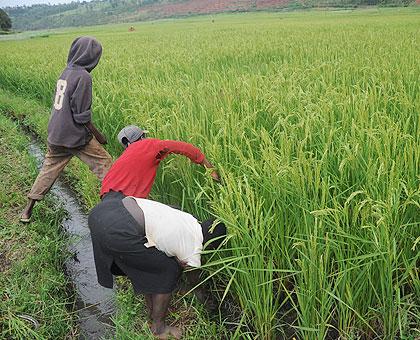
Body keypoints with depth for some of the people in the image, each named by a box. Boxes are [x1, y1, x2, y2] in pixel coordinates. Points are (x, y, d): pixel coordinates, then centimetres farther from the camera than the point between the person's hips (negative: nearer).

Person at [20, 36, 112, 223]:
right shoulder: (83, 76, -17)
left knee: (48, 169, 17)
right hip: (76, 137, -8)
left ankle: (27, 211, 24)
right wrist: (97, 134, -7)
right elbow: (81, 115, -19)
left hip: (55, 135, 8)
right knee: (105, 165, 5)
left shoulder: (66, 72, 6)